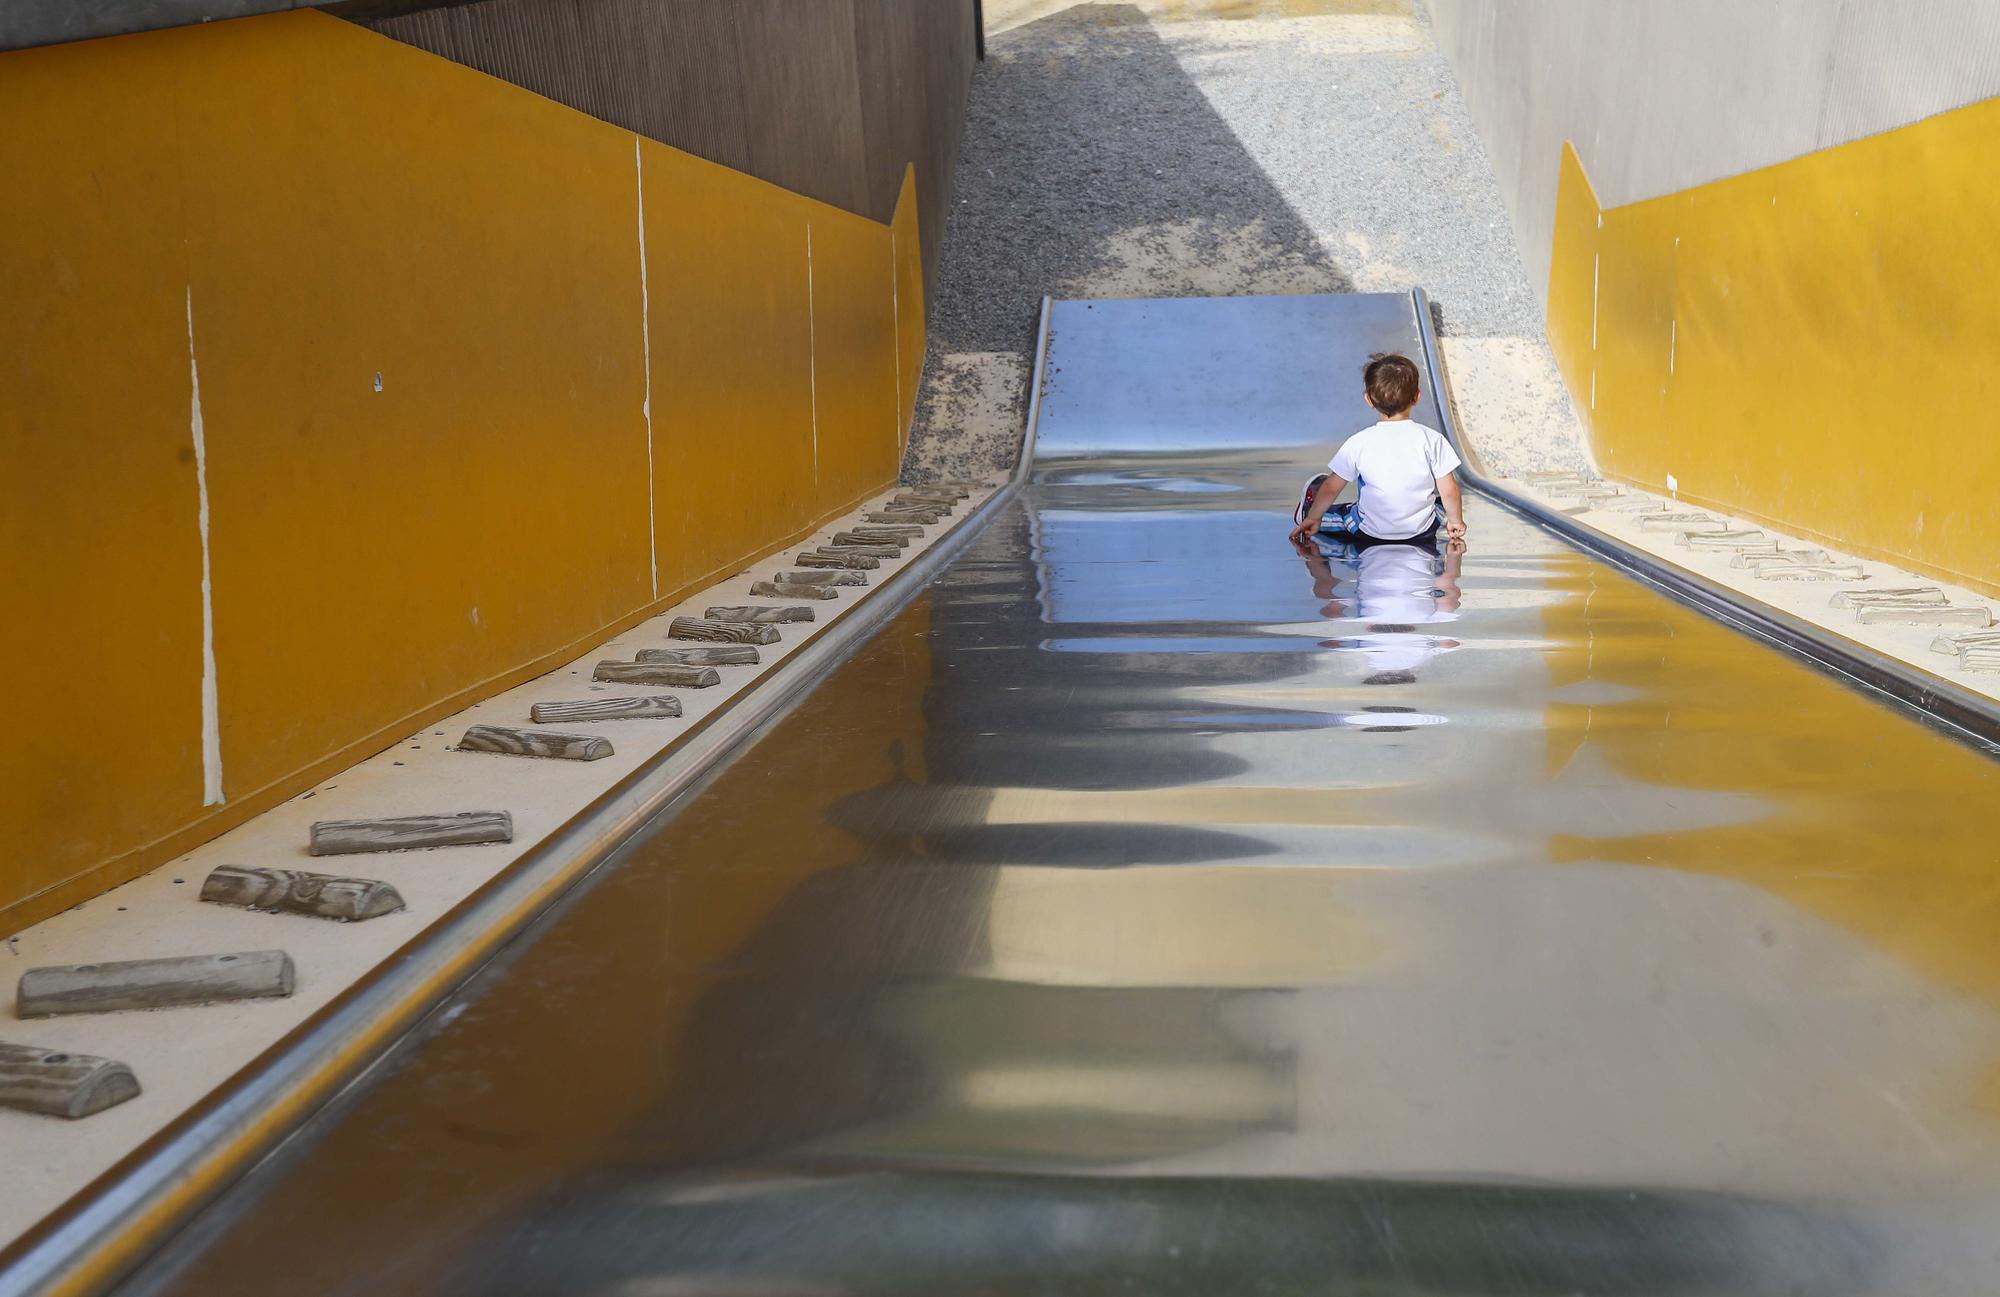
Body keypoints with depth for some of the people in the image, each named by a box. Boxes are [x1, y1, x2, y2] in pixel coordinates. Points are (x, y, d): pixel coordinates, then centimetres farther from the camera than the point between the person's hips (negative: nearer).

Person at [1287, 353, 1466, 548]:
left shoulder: (1358, 443, -14)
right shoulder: (1431, 439, -15)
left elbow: (1331, 487, -5)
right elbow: (1448, 490, -9)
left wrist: (1313, 518, 10)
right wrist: (1456, 522, 9)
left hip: (1369, 534, 0)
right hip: (1423, 532, 0)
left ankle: (1307, 512, 40)